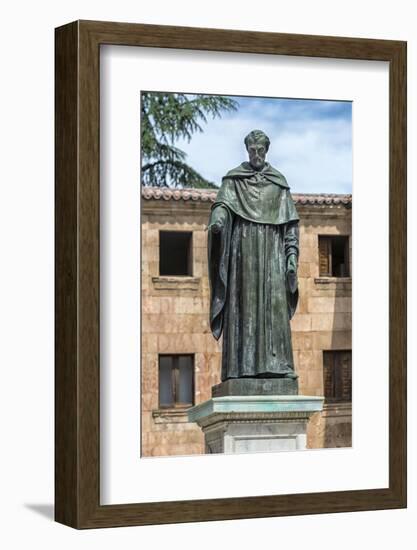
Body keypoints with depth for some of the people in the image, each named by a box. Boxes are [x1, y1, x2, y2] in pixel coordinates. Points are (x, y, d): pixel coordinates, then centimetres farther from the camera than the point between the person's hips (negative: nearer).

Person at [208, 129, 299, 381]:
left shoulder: (279, 182, 14)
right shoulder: (233, 179, 11)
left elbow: (290, 222, 10)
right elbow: (223, 204, -7)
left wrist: (292, 256, 0)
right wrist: (217, 219, -31)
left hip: (271, 250, 1)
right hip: (243, 249, -1)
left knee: (273, 304, -8)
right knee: (243, 304, -8)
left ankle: (275, 365, -13)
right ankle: (242, 366, -12)